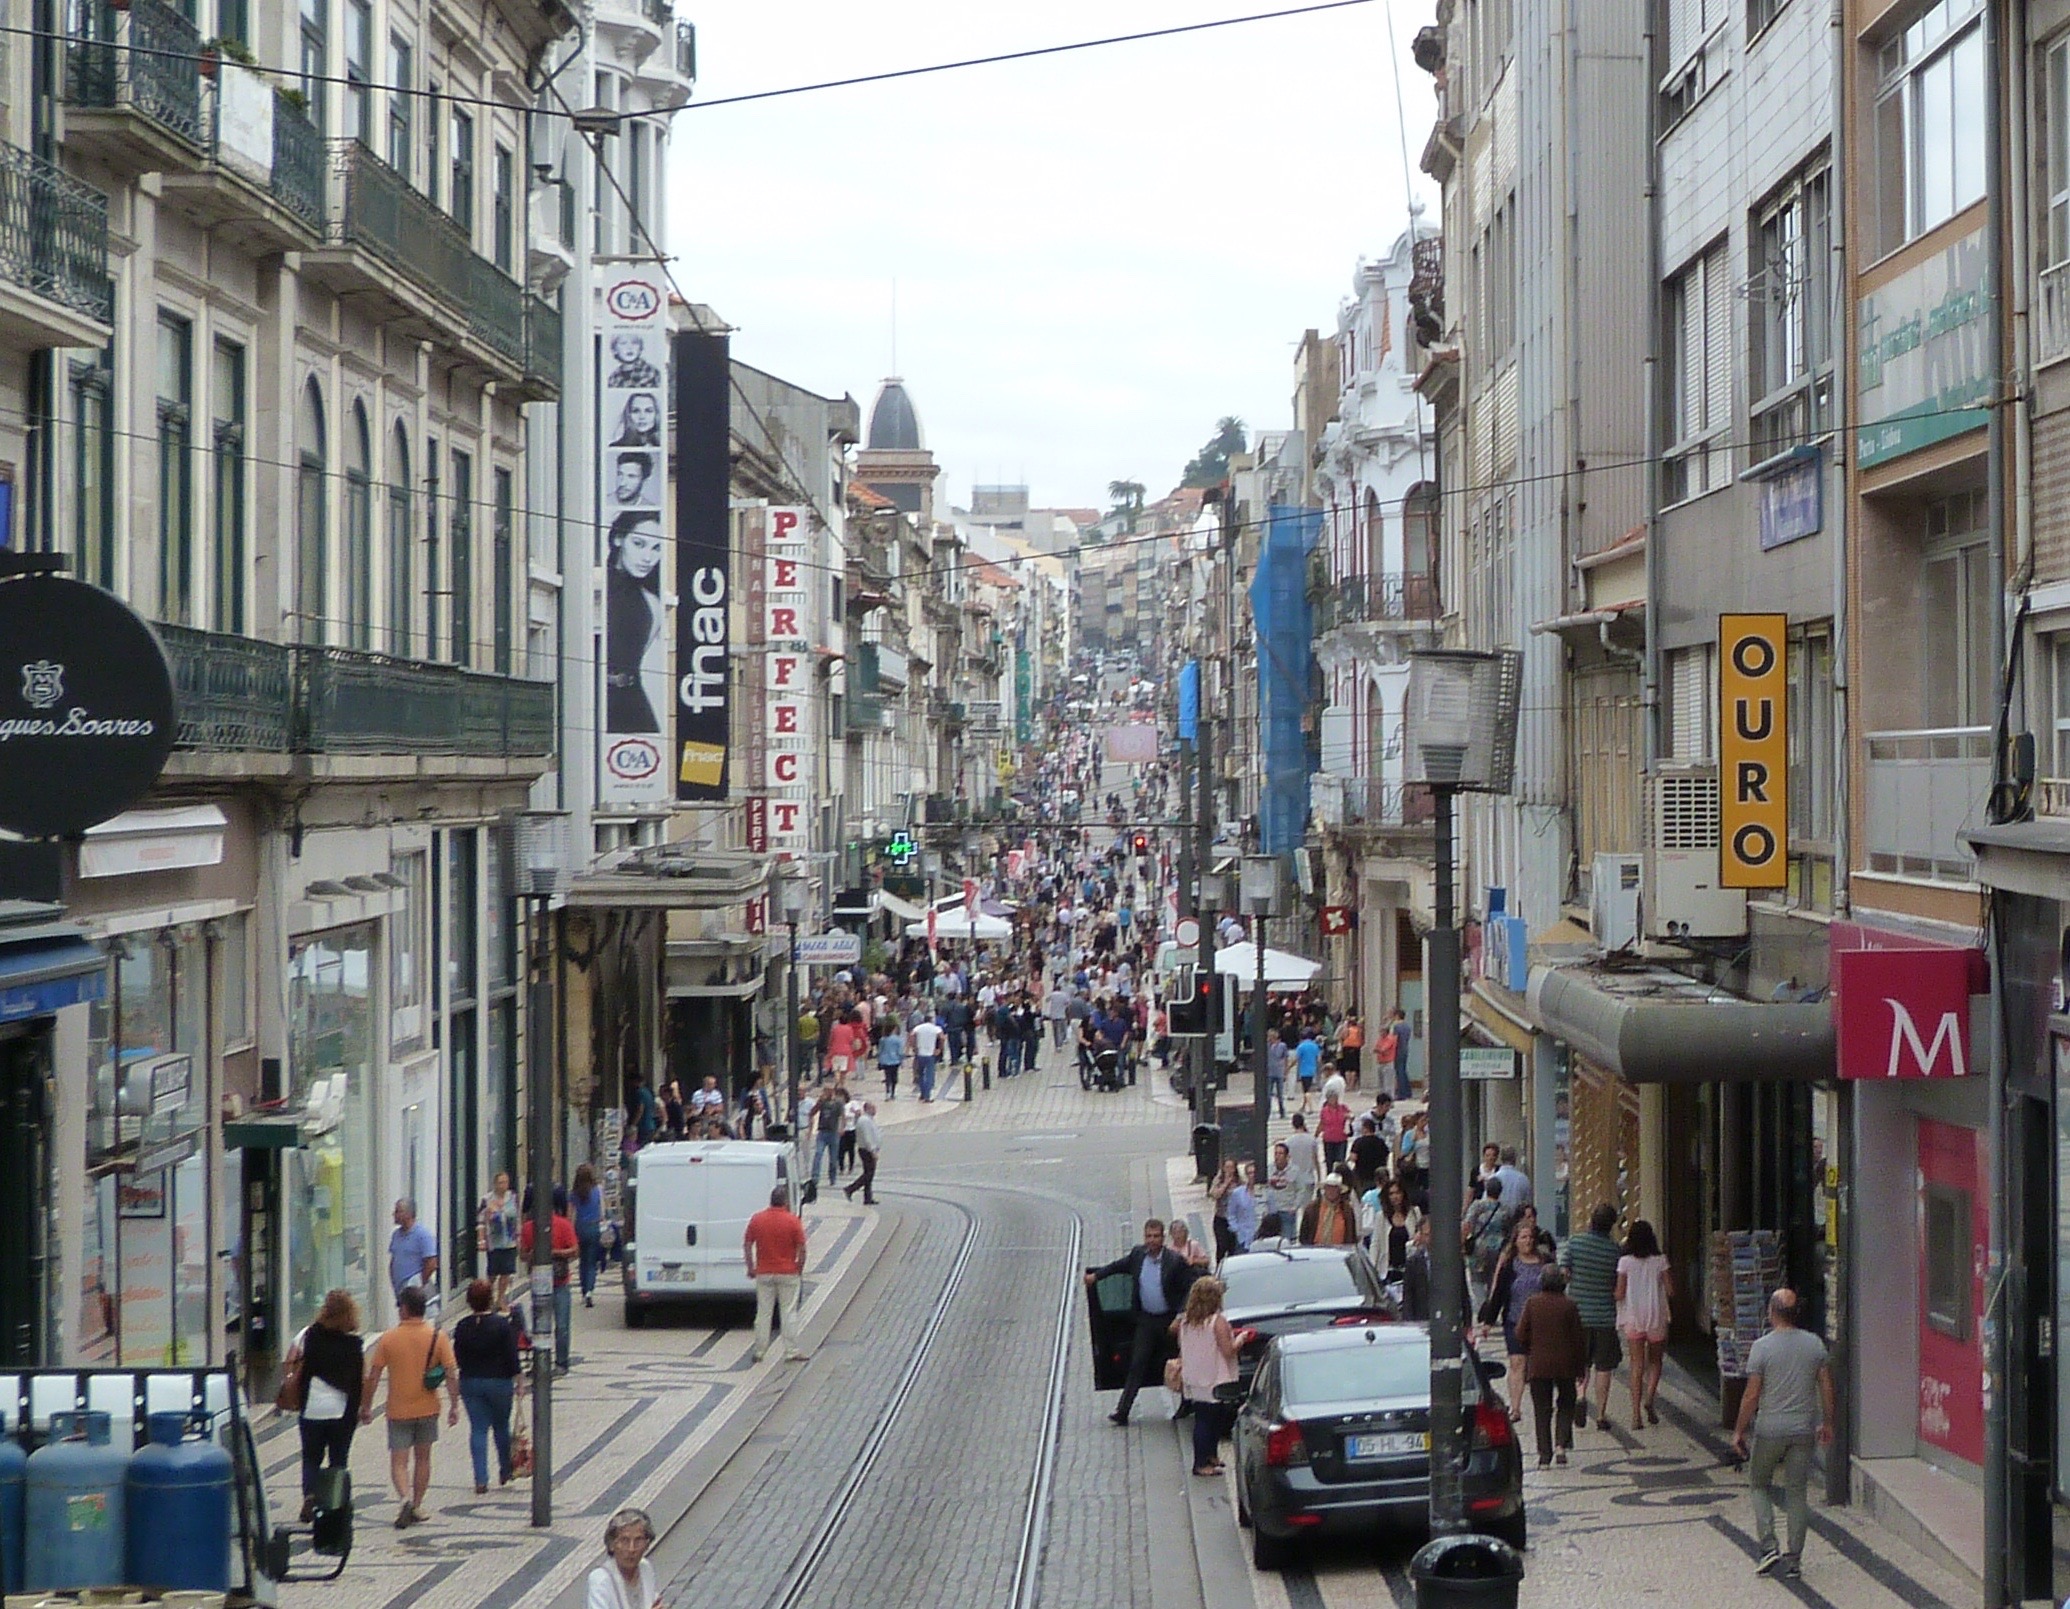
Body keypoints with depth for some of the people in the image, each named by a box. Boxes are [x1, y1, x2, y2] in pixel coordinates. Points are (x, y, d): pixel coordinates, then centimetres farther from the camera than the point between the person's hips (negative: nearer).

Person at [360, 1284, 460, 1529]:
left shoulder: (388, 1339, -8)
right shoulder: (438, 1337, -5)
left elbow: (372, 1377, -6)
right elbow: (451, 1375, -7)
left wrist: (365, 1407, 5)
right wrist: (454, 1406, 1)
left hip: (398, 1410, -2)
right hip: (427, 1408, 2)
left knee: (399, 1461, 2)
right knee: (422, 1459, 17)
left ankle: (406, 1498, -22)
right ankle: (417, 1507, 21)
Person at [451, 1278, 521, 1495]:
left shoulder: (462, 1327, -3)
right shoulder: (503, 1324, -12)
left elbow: (458, 1358, 3)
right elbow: (512, 1356, -12)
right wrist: (517, 1380, -3)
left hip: (469, 1382, 2)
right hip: (499, 1381, -2)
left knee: (477, 1429, 4)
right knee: (501, 1426, 16)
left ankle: (481, 1480, -2)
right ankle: (505, 1472, 27)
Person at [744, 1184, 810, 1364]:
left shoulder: (756, 1219, -1)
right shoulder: (793, 1221, -9)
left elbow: (746, 1245, 2)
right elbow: (801, 1249, -9)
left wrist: (751, 1268, 11)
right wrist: (800, 1270, 4)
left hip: (764, 1273, 2)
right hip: (788, 1274, -2)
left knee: (763, 1313, 9)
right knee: (789, 1313, 3)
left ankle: (759, 1351, 12)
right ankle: (791, 1351, 4)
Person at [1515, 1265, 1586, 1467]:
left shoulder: (1533, 1303, -4)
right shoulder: (1569, 1305, -8)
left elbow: (1521, 1334, -1)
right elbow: (1578, 1338, -4)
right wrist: (1581, 1365, 6)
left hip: (1538, 1365, 1)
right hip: (1565, 1365, -1)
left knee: (1542, 1410, 8)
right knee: (1566, 1405, 15)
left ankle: (1544, 1454, 4)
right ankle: (1561, 1443, -4)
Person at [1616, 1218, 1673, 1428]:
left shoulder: (1625, 1262, -5)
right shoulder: (1660, 1261, -5)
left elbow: (1619, 1294, -6)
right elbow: (1670, 1291, -5)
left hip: (1633, 1318, 0)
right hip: (1656, 1316, 0)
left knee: (1637, 1365, 4)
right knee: (1654, 1361, 17)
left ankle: (1636, 1414, -2)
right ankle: (1649, 1397, -7)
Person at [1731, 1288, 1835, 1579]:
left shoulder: (1762, 1347, -11)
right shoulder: (1815, 1345, 0)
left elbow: (1752, 1395, -10)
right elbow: (1826, 1388, 5)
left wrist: (1739, 1431, -1)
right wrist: (1826, 1423, 18)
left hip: (1769, 1430, -3)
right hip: (1803, 1430, 3)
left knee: (1760, 1485, 15)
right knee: (1796, 1492, 9)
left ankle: (1768, 1547, 2)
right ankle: (1794, 1558, 9)